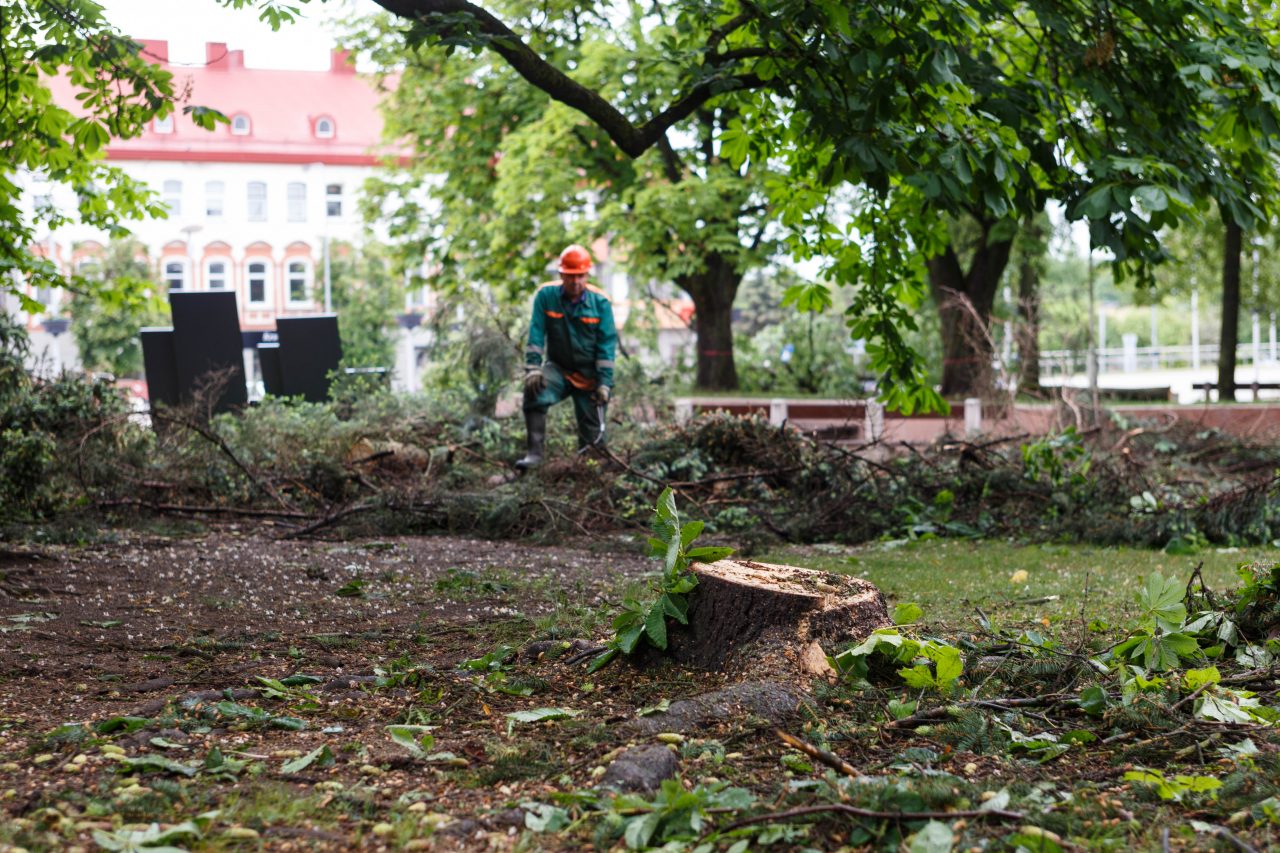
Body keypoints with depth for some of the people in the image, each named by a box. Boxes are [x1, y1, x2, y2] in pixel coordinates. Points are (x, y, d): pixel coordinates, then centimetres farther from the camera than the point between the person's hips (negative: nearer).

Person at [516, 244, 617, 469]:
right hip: (558, 368, 0)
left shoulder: (600, 302, -9)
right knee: (535, 391, -32)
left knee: (592, 432, 0)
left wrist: (605, 383, -12)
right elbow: (535, 334, -12)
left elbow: (607, 344, -8)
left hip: (589, 374, 0)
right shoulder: (546, 296, -9)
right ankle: (535, 453, -30)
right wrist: (533, 368, -23)